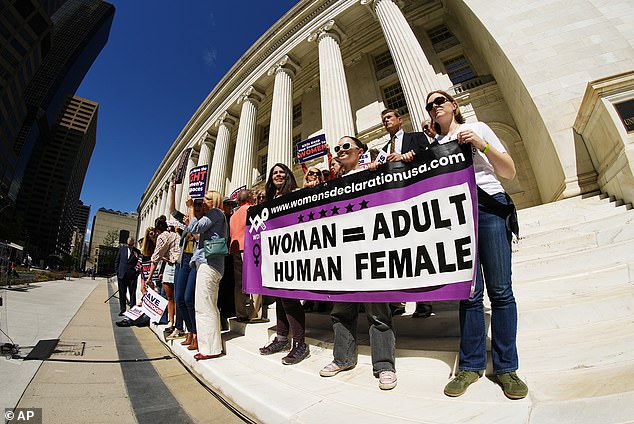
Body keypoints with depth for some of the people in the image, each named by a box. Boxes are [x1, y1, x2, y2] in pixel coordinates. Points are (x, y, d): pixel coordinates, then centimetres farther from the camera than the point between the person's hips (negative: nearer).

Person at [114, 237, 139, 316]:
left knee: (132, 293, 2)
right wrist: (117, 271, 5)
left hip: (132, 275, -2)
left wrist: (137, 258, -12)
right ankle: (122, 310, 18)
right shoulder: (122, 248, 8)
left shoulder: (136, 251, 5)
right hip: (122, 274, 2)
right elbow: (117, 260, 11)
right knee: (122, 293, 9)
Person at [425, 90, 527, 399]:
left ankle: (505, 367, 10)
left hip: (489, 206, -1)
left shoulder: (478, 129, 16)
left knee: (500, 289, -3)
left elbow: (510, 172, 10)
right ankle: (471, 365, 10)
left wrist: (481, 145, -4)